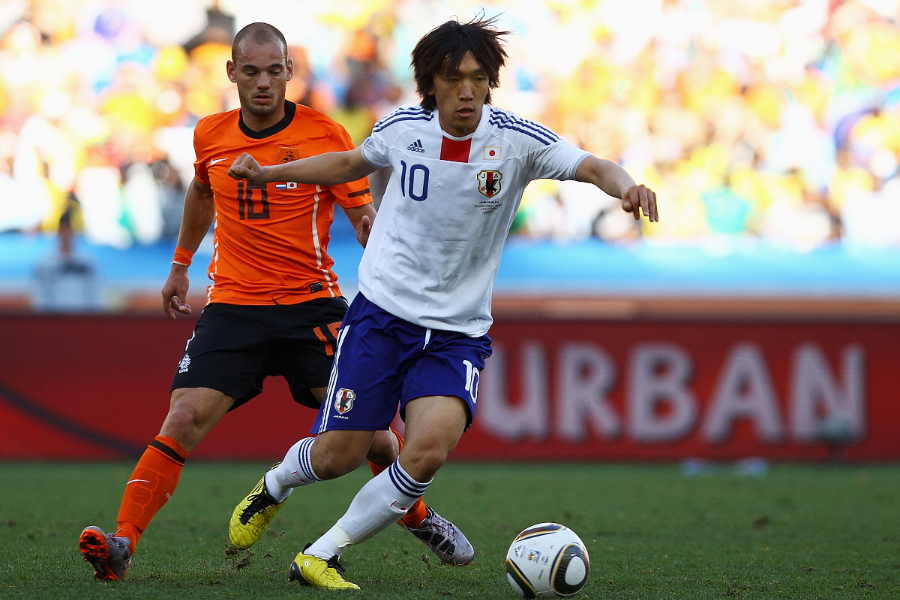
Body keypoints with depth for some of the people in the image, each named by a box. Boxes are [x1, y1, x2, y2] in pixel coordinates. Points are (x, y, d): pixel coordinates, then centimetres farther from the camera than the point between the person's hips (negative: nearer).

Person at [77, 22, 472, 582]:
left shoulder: (325, 135, -7)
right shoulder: (211, 136, 5)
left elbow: (367, 217, -5)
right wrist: (181, 266, 35)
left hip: (311, 305, -2)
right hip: (233, 305, 2)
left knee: (368, 430, -4)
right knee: (184, 419, -15)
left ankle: (420, 517, 24)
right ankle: (122, 542, -19)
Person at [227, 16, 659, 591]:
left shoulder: (517, 139, -10)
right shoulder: (401, 128, -3)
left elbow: (592, 166, -22)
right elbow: (351, 163, 18)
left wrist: (626, 187, -44)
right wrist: (267, 173, 19)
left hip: (459, 332, 0)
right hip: (381, 312, 1)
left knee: (431, 447, -23)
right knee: (337, 456, -3)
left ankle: (322, 555, -6)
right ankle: (275, 484, 35)